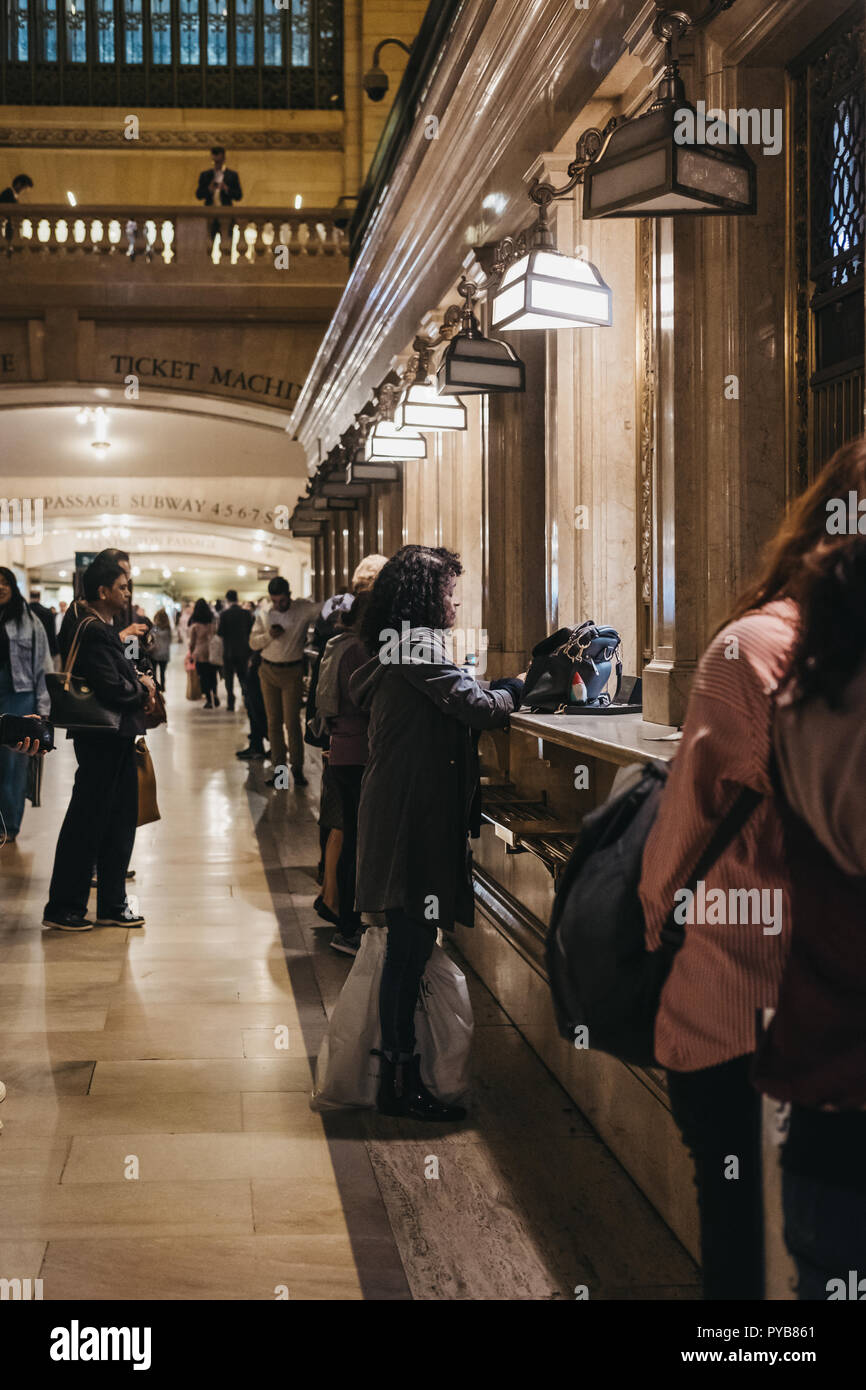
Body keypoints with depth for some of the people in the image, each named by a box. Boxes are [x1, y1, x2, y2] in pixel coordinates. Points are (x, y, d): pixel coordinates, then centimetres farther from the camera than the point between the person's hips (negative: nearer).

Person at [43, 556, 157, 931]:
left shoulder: (103, 628, 15)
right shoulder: (94, 632, -18)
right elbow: (112, 689, -25)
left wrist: (140, 683, -3)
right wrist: (143, 689, -7)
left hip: (117, 737, 10)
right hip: (103, 740, -10)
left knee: (119, 823, 14)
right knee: (86, 823, -3)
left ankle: (112, 904, 22)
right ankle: (63, 907, 6)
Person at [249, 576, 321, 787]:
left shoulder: (304, 608, -5)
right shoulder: (264, 612, 4)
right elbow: (253, 642, 7)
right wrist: (269, 635, -12)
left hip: (293, 671, -3)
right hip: (268, 671, 3)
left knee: (292, 721, -5)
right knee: (273, 721, 5)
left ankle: (297, 768, 6)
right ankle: (278, 768, 11)